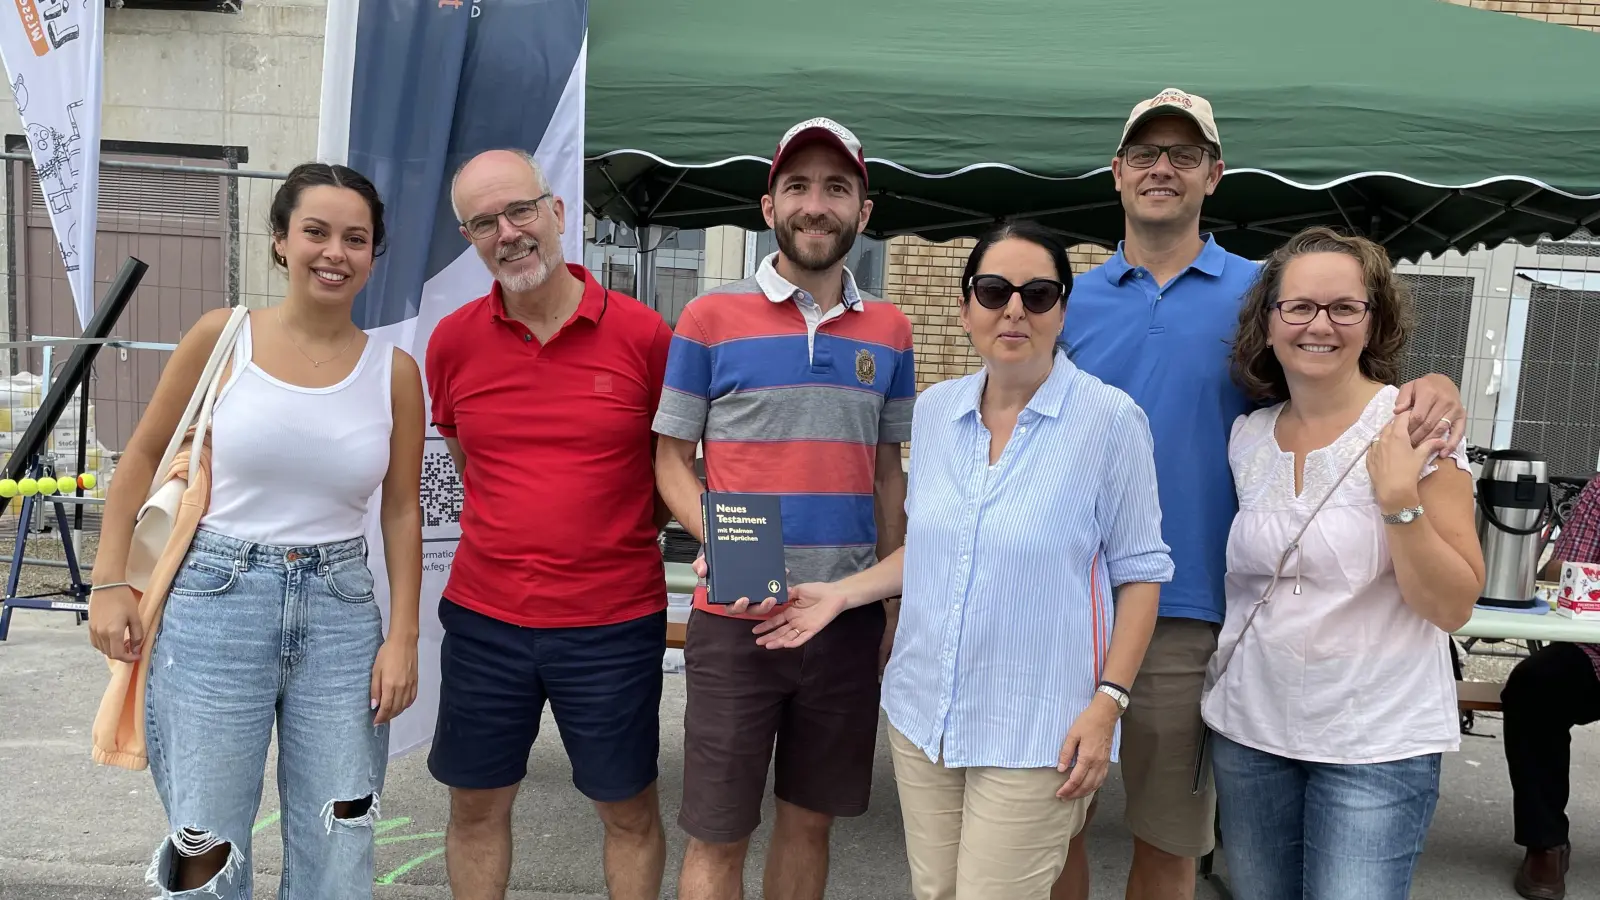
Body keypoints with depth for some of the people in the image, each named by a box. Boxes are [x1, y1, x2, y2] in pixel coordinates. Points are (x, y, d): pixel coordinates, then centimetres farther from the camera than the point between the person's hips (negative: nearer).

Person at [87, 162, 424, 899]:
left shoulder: (394, 372, 0)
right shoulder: (224, 337, -3)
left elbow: (402, 512, 4)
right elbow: (143, 458, 6)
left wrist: (402, 636, 0)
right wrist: (110, 583, 1)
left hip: (341, 610, 2)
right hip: (217, 597, -1)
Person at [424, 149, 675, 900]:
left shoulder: (643, 334, -10)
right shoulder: (453, 340, -1)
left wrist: (615, 535, 3)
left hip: (614, 620, -2)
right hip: (483, 617, 3)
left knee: (630, 811, 13)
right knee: (475, 805, 17)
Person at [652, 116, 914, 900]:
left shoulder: (889, 332, 7)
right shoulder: (711, 317, -3)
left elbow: (887, 474, 12)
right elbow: (671, 459, -1)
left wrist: (898, 604, 8)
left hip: (851, 620, 3)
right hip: (735, 621, -3)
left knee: (810, 820, 16)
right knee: (717, 836, 6)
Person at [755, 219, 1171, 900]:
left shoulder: (1110, 420, -10)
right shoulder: (934, 409, 4)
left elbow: (1139, 571, -6)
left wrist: (1108, 701, -12)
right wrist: (843, 593, 5)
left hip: (1036, 730, -5)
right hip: (922, 713, 5)